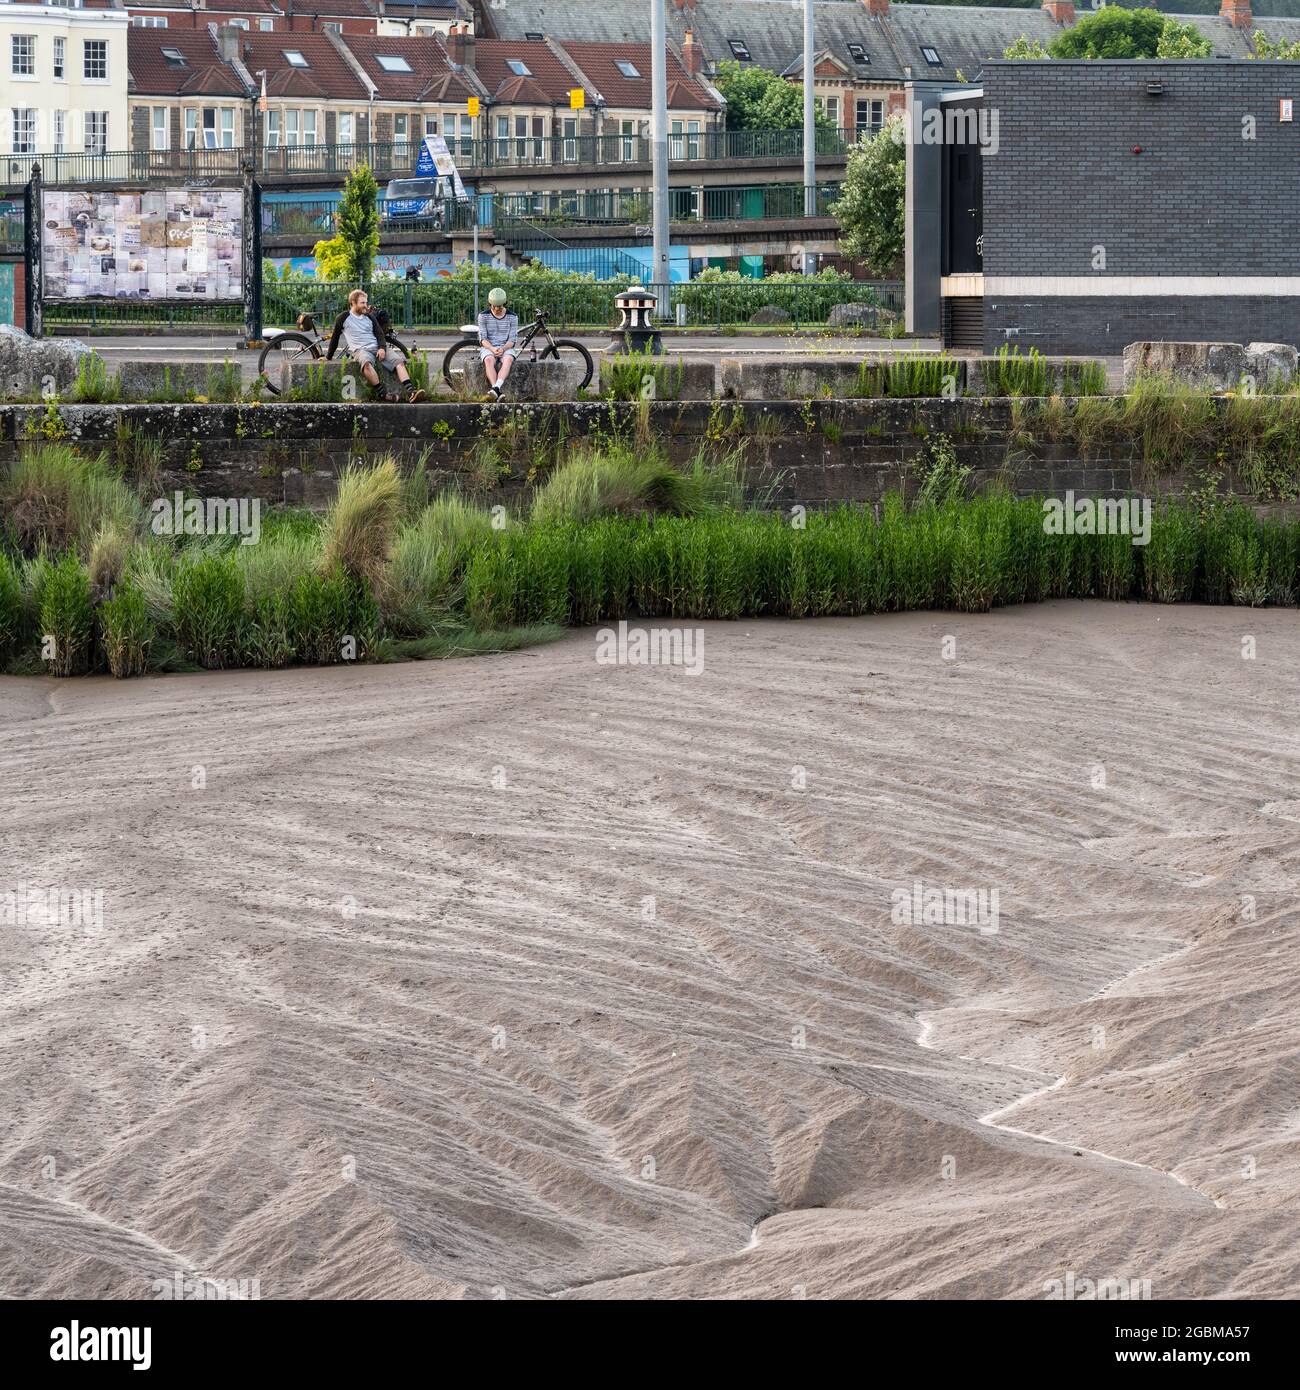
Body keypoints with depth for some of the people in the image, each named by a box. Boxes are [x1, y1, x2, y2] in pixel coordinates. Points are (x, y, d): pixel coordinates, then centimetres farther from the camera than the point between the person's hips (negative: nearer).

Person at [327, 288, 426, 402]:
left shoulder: (369, 317, 20)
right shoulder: (344, 318, 8)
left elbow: (380, 334, 15)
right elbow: (335, 338, 15)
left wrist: (382, 348, -5)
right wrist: (328, 357, 18)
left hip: (376, 348, 5)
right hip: (360, 350, -5)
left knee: (399, 360, -21)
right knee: (366, 363, -41)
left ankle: (409, 392, -34)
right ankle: (384, 393, -41)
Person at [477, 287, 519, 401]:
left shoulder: (512, 317, 7)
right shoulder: (483, 316, 5)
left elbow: (512, 340, 2)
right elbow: (483, 339, 0)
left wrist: (503, 349, -19)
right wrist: (492, 349, -20)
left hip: (506, 348, 1)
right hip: (488, 348, -1)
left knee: (508, 359, -37)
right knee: (489, 360, -38)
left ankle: (496, 388, -56)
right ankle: (498, 394, -52)